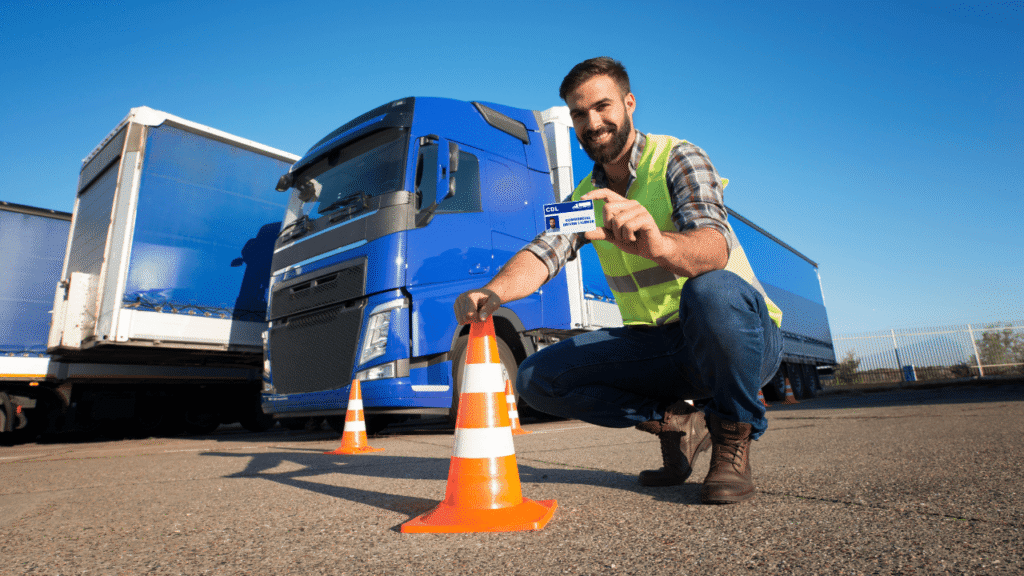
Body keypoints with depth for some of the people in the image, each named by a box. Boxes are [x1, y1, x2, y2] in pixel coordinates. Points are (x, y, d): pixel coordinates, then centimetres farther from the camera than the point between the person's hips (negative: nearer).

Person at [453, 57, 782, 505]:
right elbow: (543, 254, -9)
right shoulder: (585, 198, 9)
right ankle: (675, 423, 3)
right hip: (658, 347, 5)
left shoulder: (677, 158, -8)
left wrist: (660, 245, -50)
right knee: (536, 378, -10)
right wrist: (494, 291, -31)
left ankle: (733, 435, -11)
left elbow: (715, 245, -27)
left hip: (741, 335, -4)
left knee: (711, 291, -39)